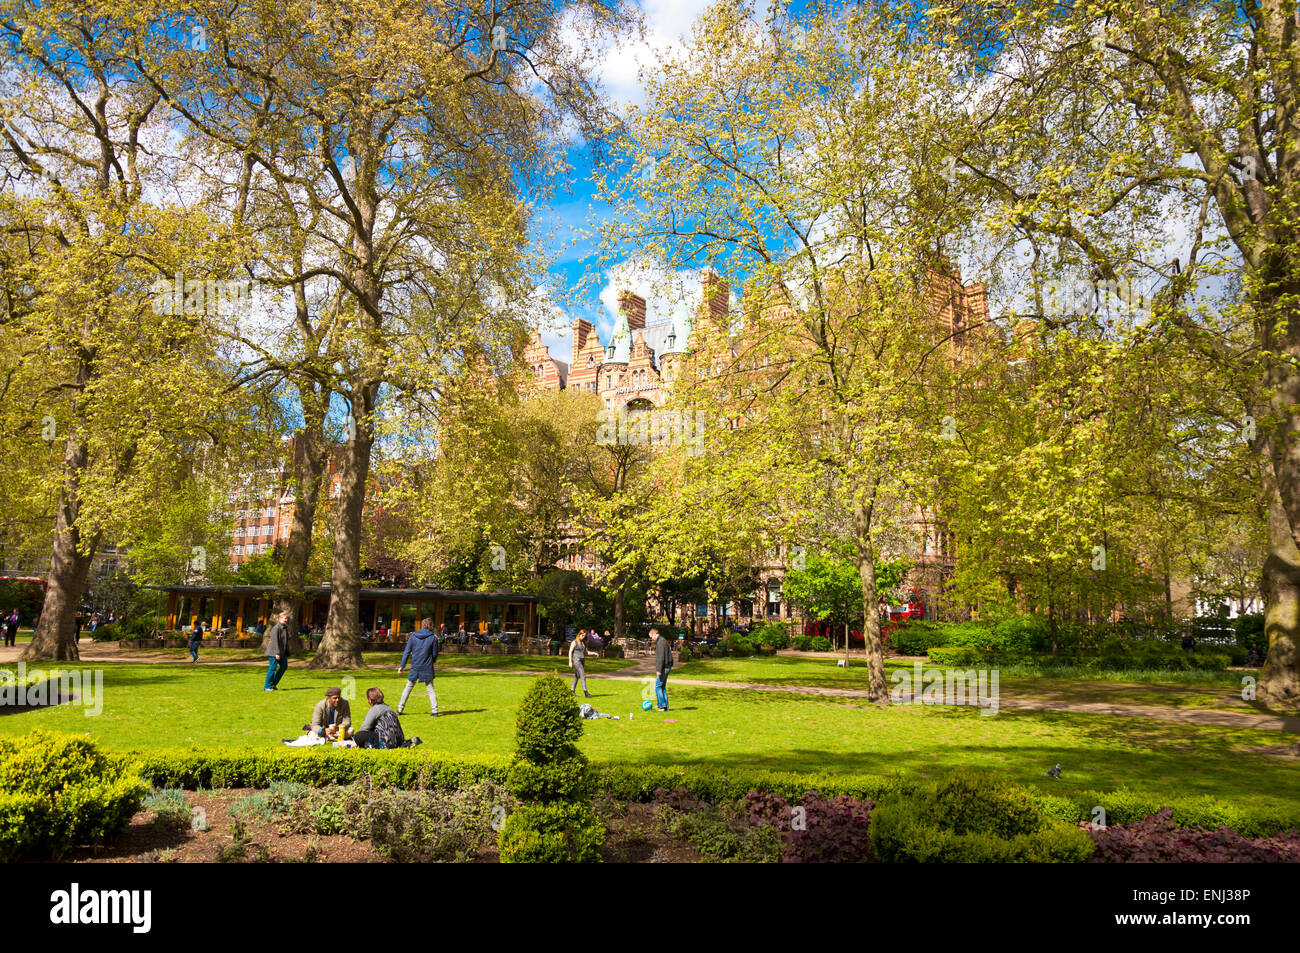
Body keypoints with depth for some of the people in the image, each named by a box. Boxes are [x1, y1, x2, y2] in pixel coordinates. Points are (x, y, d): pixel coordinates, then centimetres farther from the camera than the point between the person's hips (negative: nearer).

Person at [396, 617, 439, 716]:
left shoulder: (413, 636, 1)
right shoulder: (433, 638, -5)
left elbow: (406, 652, 0)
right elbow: (435, 655, 0)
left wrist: (401, 666, 2)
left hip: (415, 667, 2)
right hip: (427, 667, -2)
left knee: (408, 687, 13)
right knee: (430, 689, 7)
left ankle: (400, 709, 14)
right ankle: (435, 710, 1)